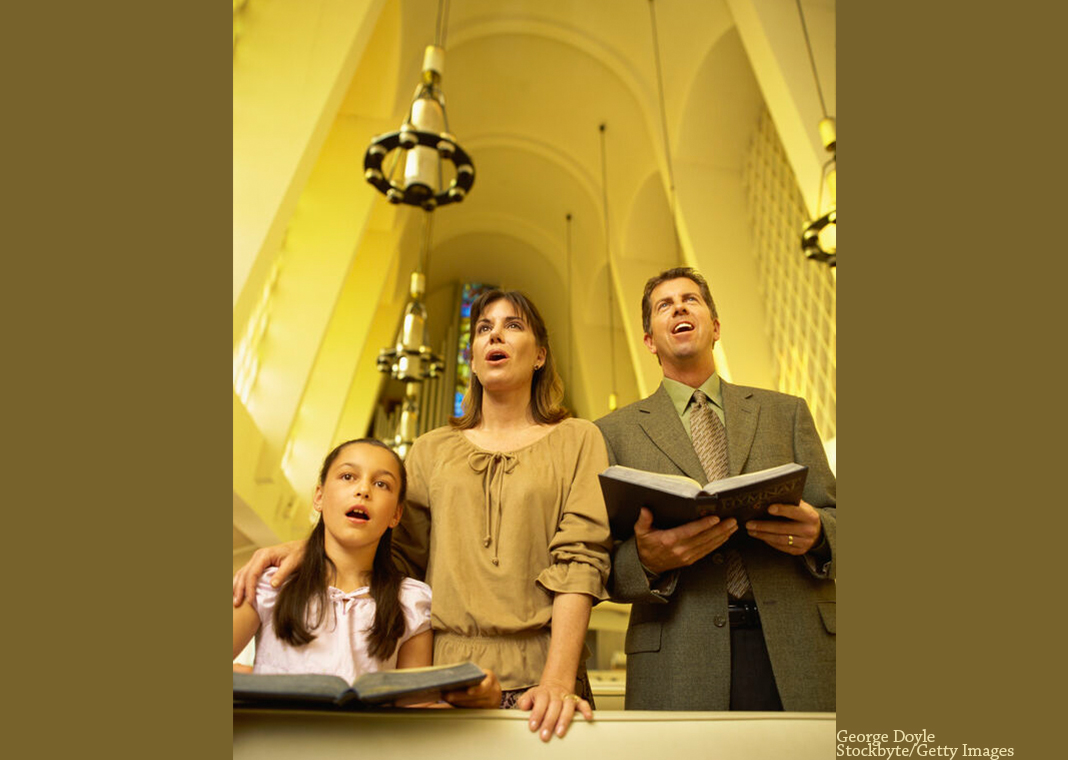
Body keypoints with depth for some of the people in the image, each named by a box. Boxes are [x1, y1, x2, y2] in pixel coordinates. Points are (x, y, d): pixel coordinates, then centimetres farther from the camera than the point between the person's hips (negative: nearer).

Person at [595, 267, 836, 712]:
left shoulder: (785, 412, 13)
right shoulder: (615, 432, 7)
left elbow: (832, 515, 12)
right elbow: (598, 559, 2)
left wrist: (817, 532, -12)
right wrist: (647, 559, -20)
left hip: (796, 654, 2)